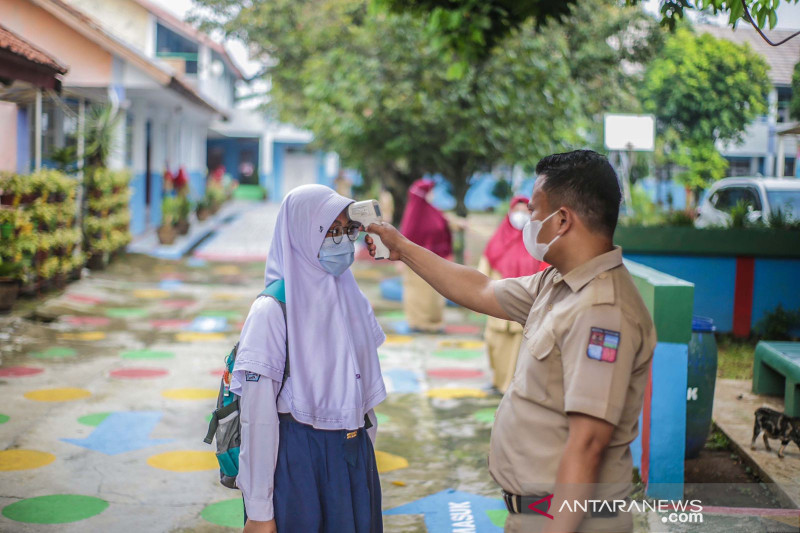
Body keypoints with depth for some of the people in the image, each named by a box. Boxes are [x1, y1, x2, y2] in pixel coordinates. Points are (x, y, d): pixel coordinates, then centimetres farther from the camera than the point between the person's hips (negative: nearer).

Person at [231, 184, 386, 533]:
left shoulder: (354, 301, 4)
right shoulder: (272, 311, -15)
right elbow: (257, 416, -15)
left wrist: (365, 454, 13)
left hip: (354, 456, 6)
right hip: (297, 461, -6)